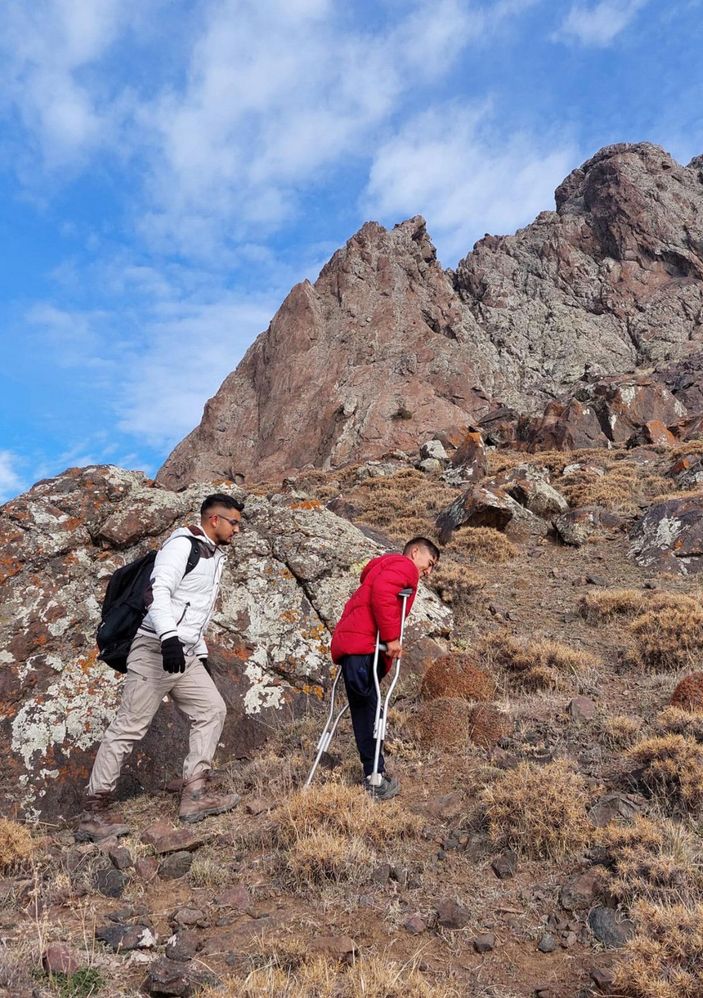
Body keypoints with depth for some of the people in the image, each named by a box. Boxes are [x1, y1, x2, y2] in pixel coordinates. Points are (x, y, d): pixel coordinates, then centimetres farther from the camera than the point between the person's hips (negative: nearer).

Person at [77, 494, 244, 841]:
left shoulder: (214, 556, 19)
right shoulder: (182, 544, -10)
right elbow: (157, 591, -24)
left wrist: (201, 653, 24)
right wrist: (169, 636, -36)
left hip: (185, 655, 10)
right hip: (156, 649, -9)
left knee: (212, 709, 3)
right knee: (130, 726, -6)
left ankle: (195, 793, 4)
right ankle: (94, 811, 2)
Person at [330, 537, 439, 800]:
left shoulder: (385, 566, 33)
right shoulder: (404, 566, 2)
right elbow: (382, 590, -19)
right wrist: (391, 637, -17)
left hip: (349, 645, 10)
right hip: (363, 646, -10)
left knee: (365, 713, 9)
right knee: (368, 711, -10)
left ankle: (375, 774, 14)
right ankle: (375, 778, -10)